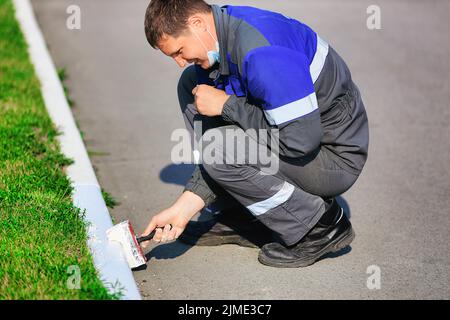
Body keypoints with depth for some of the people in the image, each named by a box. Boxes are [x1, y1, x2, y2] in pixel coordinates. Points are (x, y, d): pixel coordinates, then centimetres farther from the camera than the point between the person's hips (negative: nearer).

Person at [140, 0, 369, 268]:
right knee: (192, 83, 5)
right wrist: (187, 205, -4)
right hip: (298, 132, 9)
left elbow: (301, 141, -31)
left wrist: (226, 105, -22)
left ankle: (321, 227, -7)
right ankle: (235, 216, 7)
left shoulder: (263, 52, -30)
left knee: (219, 150, -27)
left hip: (335, 157, -9)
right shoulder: (220, 44, 0)